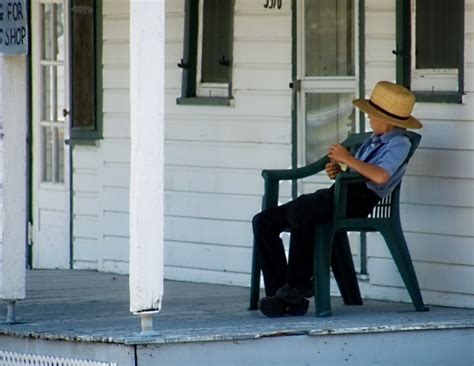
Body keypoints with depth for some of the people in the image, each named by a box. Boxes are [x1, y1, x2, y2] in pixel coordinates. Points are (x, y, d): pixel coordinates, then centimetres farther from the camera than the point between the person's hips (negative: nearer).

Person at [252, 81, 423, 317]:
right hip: (338, 194, 10)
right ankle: (283, 297, -11)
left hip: (357, 200, -10)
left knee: (299, 210, -37)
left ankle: (299, 284, -24)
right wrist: (338, 173, 7)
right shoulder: (373, 141, 29)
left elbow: (380, 177, -21)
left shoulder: (398, 144, -2)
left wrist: (347, 158, -11)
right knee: (263, 222, -3)